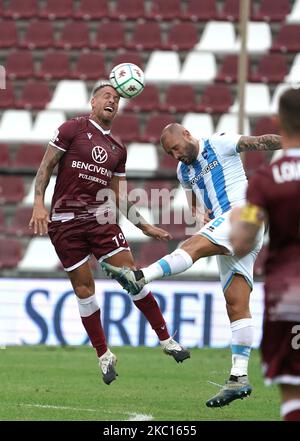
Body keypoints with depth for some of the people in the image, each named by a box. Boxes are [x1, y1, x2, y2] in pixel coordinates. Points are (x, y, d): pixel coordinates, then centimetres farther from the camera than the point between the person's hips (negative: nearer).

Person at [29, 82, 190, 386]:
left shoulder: (117, 149, 14)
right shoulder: (72, 129, -1)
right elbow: (46, 167, -3)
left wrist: (145, 227, 14)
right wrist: (38, 203, -16)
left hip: (100, 218, 4)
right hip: (65, 221, -4)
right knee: (83, 287, -1)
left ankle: (165, 339, 4)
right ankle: (104, 355, 10)